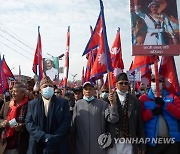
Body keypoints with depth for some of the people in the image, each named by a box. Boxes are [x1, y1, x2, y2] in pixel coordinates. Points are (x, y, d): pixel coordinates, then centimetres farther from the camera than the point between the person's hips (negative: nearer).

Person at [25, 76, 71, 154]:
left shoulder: (63, 102, 3)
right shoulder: (32, 104, 8)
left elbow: (66, 122, -5)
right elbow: (28, 122, -2)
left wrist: (54, 139, -15)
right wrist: (44, 137, -15)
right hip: (38, 146, 1)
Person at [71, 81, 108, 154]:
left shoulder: (102, 104, -1)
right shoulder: (78, 104, 2)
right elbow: (73, 125, 5)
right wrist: (73, 144, 7)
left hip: (98, 145, -1)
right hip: (81, 145, 1)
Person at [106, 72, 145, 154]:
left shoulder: (135, 101, 1)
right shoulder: (109, 99, -2)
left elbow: (140, 124, 5)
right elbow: (112, 119, -10)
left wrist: (142, 145, 6)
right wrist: (113, 104, -22)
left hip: (130, 143, 1)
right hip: (113, 143, -1)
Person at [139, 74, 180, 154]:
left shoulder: (172, 97, 7)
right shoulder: (143, 98, 2)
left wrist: (165, 104, -17)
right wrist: (152, 112, -19)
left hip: (172, 140, 2)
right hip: (152, 140, -1)